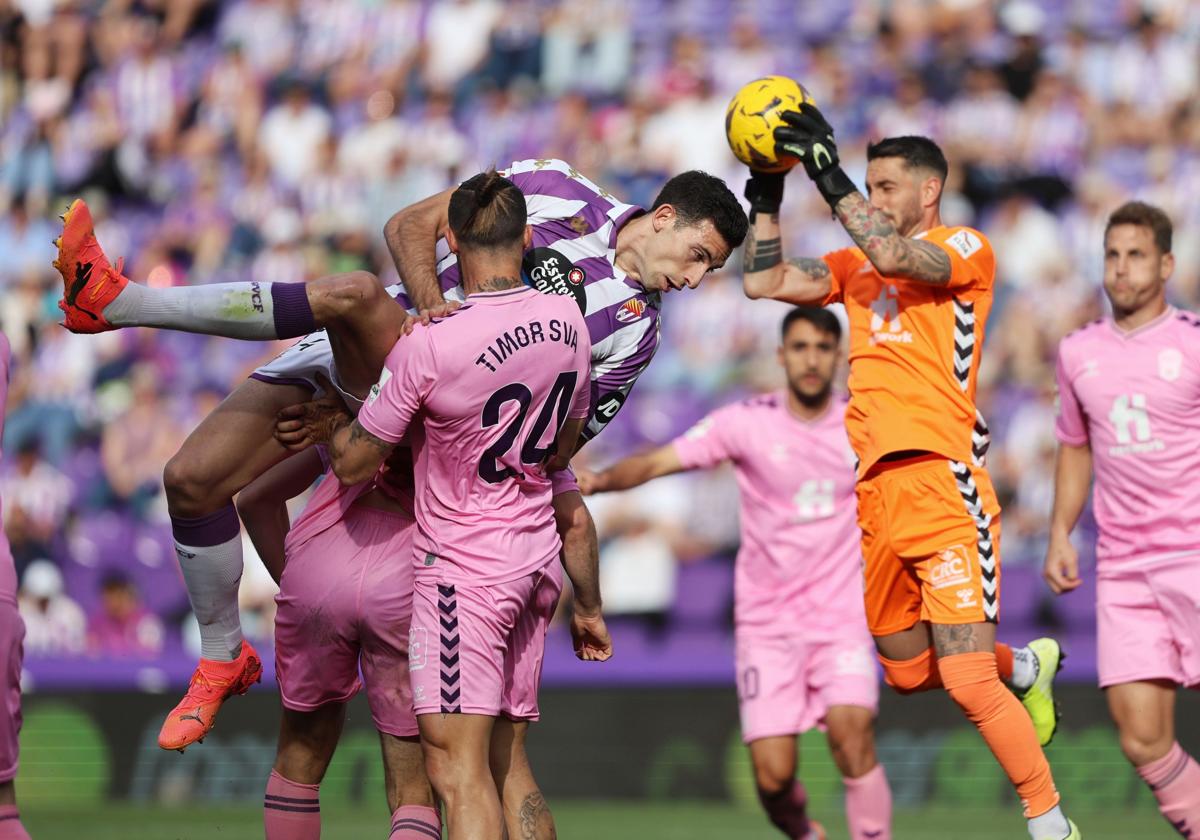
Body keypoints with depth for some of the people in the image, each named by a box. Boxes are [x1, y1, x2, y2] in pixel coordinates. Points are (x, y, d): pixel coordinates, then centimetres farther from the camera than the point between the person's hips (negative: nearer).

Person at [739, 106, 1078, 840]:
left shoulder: (967, 251, -1)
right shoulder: (857, 264, 19)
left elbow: (893, 256, -20)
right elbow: (766, 281, 15)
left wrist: (830, 179, -19)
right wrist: (767, 197, 7)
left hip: (942, 482, -8)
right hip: (877, 491, 8)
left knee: (966, 681, -14)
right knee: (908, 672, 15)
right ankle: (1027, 667, 41)